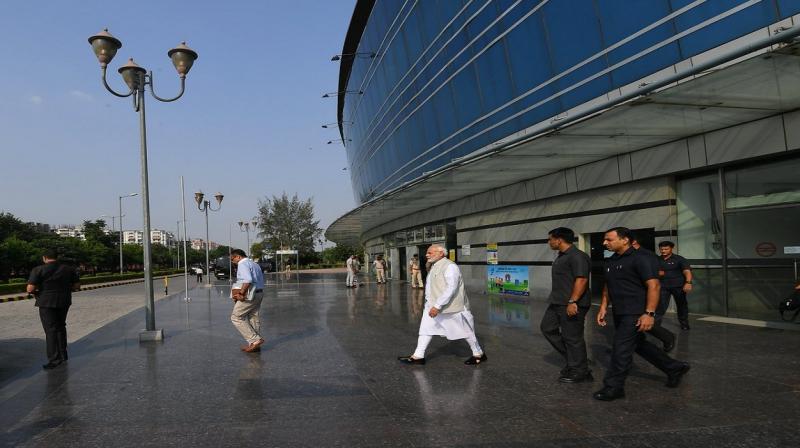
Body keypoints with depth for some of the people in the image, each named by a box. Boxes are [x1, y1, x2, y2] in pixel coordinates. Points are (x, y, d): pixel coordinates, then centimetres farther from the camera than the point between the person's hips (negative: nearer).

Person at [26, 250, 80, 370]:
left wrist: (35, 292, 6)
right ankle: (63, 354, 25)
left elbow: (30, 289, -15)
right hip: (64, 301, 4)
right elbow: (77, 286, 5)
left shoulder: (38, 270, -9)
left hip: (47, 302, -4)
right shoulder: (69, 269, 3)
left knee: (51, 330, -1)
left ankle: (54, 360, -4)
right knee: (60, 326, 19)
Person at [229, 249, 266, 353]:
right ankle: (255, 344, 14)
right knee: (253, 317, 12)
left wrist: (241, 292, -18)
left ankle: (255, 339, -7)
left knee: (236, 317, -2)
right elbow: (261, 281, 18)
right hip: (259, 293, 10)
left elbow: (248, 280, -26)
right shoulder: (254, 264, 20)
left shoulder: (242, 264, -10)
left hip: (249, 295, -10)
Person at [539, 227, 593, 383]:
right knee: (547, 328, 14)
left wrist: (572, 302, -28)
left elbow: (581, 280, -23)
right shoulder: (561, 256, 16)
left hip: (571, 304, -11)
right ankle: (572, 359, 23)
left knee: (572, 337, -2)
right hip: (557, 303, 11)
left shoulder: (577, 256, -16)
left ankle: (579, 371, 13)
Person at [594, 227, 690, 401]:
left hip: (635, 314, -9)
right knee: (639, 345, 19)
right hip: (620, 314, 9)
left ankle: (613, 387, 5)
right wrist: (603, 308, 12)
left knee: (621, 350, -6)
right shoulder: (611, 262, 10)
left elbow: (653, 286, -18)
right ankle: (674, 368, 35)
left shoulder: (639, 259, -15)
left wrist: (649, 313, -23)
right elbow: (608, 287, 20)